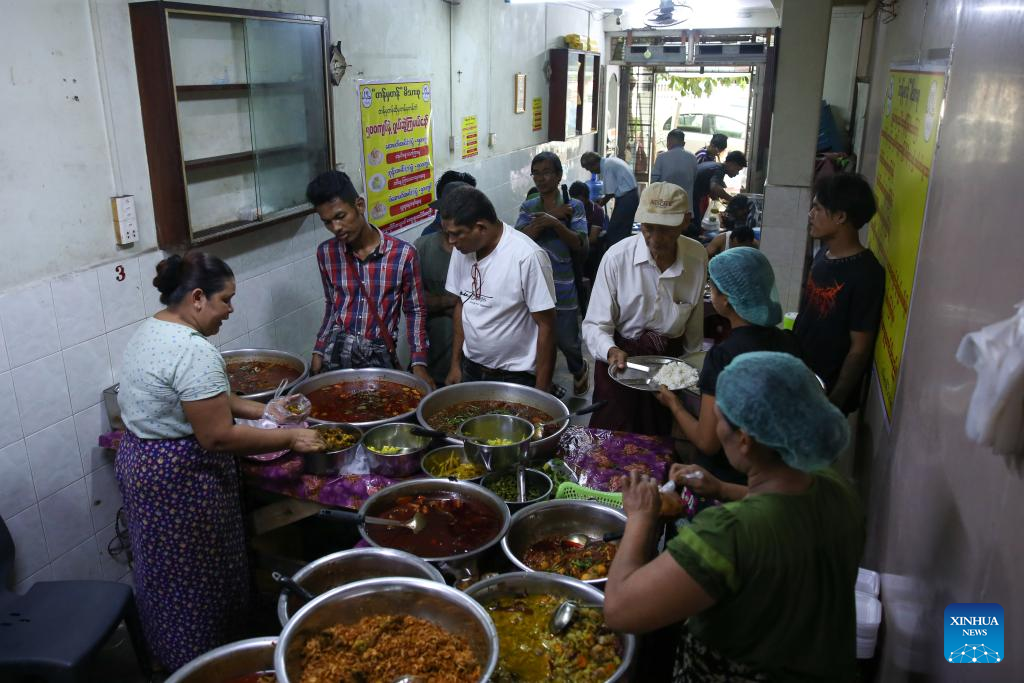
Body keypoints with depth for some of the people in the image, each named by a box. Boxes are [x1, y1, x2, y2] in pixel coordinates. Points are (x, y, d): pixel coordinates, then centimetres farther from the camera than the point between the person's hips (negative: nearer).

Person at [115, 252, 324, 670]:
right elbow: (218, 436, -27)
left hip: (139, 461, 10)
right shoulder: (193, 351, -26)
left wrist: (259, 410, 10)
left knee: (167, 575, 24)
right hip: (181, 480, -10)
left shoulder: (150, 330, 6)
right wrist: (290, 439, -19)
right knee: (199, 582, 8)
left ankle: (172, 659, 42)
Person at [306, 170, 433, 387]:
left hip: (378, 357, -2)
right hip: (335, 353, 2)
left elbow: (415, 311, 2)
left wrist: (418, 363, -5)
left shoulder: (403, 253, -7)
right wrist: (319, 352, 9)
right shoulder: (326, 253, 3)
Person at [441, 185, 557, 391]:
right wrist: (455, 364, 9)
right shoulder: (462, 250, -4)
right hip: (470, 371, 5)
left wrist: (541, 390, -14)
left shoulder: (527, 257, -21)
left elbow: (546, 326, -17)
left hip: (517, 378, -5)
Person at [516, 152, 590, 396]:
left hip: (562, 288, -2)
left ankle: (579, 370, 40)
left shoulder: (574, 206, -2)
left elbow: (582, 248, -11)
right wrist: (554, 216, -16)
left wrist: (555, 223, -24)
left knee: (567, 341, 7)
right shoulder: (528, 207, 5)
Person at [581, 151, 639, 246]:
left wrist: (602, 202, 4)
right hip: (631, 195, 10)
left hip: (626, 198, -10)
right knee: (624, 230, 14)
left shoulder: (606, 167, -17)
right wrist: (603, 200, 15)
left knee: (613, 231, -6)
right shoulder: (610, 161, 12)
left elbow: (610, 192, -13)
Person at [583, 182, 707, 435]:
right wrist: (611, 351, -32)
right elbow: (595, 325, -14)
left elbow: (694, 328, 4)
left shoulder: (698, 257, -8)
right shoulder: (617, 257, -18)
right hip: (621, 358, -2)